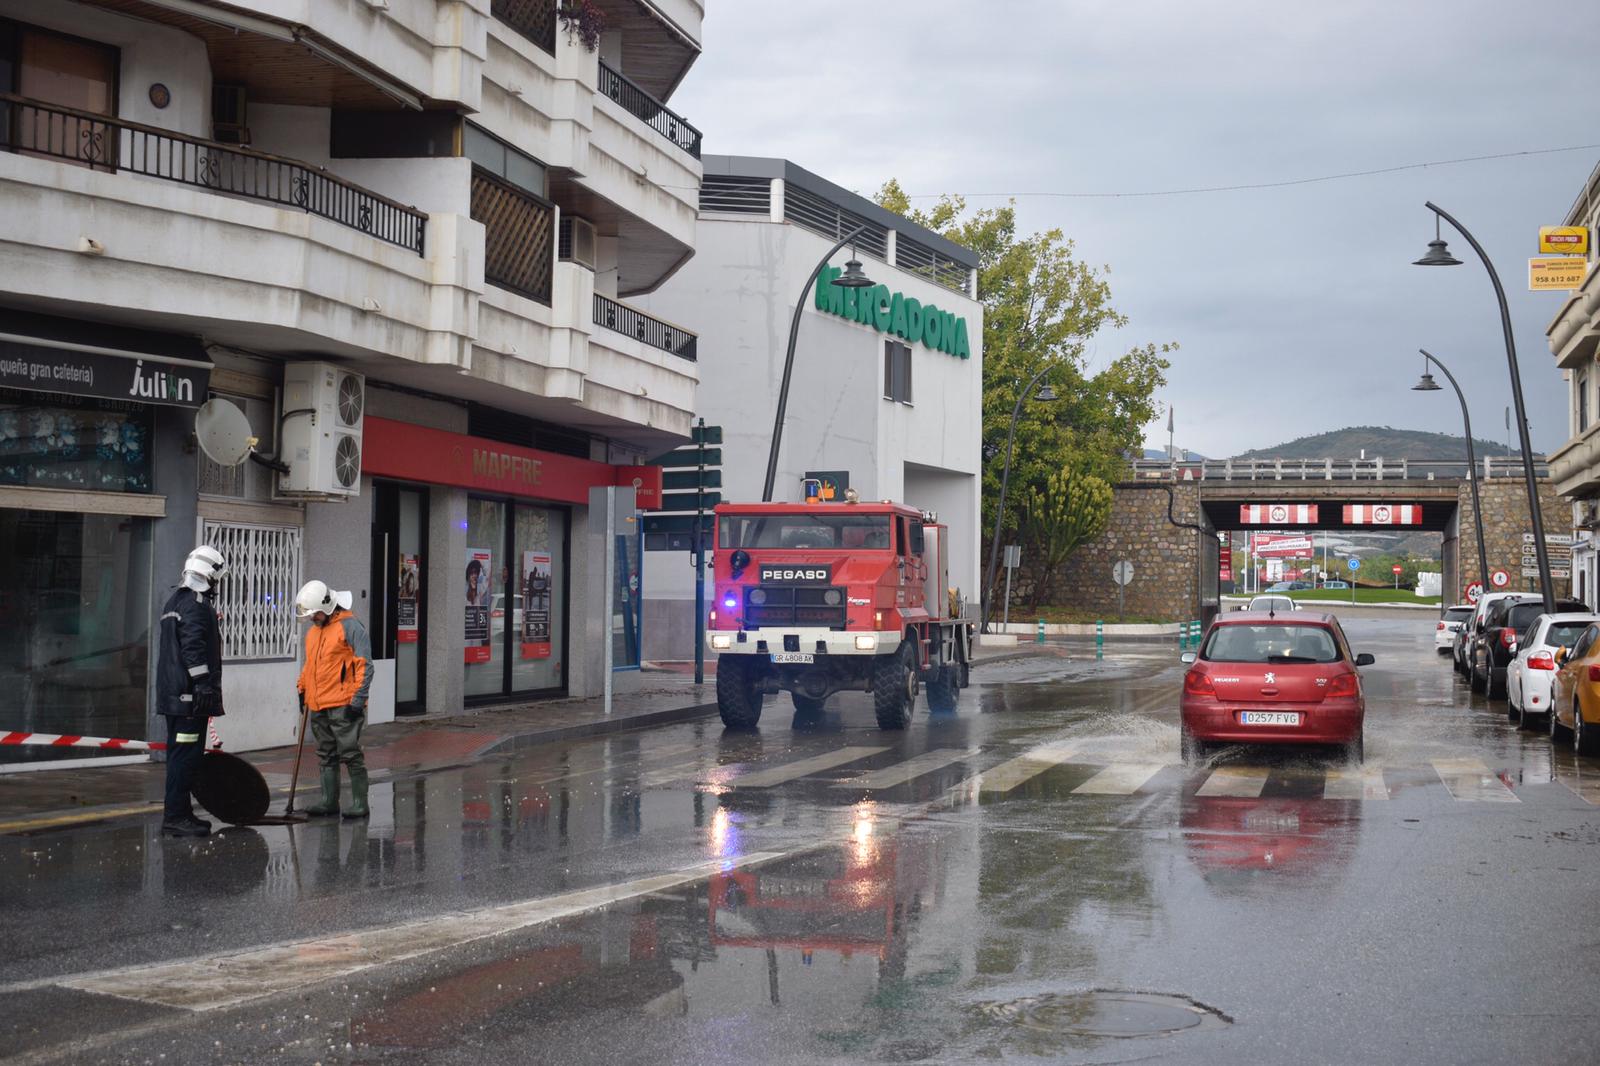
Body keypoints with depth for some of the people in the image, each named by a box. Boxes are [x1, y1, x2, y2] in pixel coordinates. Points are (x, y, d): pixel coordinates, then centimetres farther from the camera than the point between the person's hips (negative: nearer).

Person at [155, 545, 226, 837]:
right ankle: (175, 817, -9)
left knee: (179, 754, 14)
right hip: (190, 694, -10)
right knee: (186, 755, -9)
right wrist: (205, 687, -20)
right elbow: (194, 649, -20)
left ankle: (180, 813, 19)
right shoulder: (197, 604, -13)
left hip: (172, 693, 11)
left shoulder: (174, 601, 20)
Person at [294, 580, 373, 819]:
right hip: (318, 707, 8)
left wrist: (357, 700, -15)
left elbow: (364, 665, -12)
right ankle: (329, 802, 19)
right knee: (326, 756, 12)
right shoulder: (313, 631, 17)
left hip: (343, 707, -8)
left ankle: (359, 803, 0)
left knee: (350, 754, -5)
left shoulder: (349, 626, -8)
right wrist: (303, 689, 18)